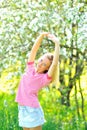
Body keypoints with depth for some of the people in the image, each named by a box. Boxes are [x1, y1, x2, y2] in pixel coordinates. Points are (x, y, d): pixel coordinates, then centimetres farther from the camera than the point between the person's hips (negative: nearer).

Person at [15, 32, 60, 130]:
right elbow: (34, 50, 5)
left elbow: (55, 64, -20)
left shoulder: (44, 78, -5)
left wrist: (57, 44, -18)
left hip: (32, 110, -6)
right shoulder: (30, 68, 9)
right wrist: (42, 36, -4)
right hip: (22, 108, 6)